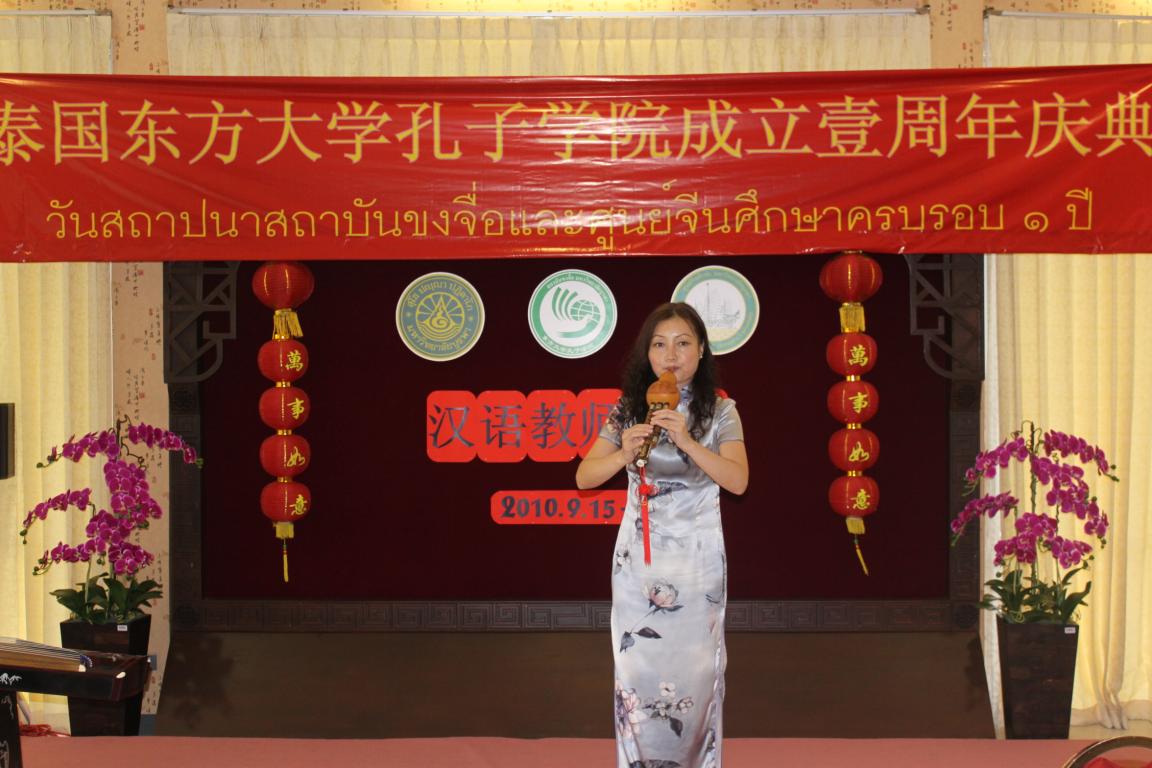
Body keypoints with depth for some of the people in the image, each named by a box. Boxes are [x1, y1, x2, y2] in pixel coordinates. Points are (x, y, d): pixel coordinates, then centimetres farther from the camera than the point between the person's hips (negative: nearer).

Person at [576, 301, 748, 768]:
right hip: (638, 558, 2)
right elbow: (584, 477, -3)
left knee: (693, 670, 2)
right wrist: (624, 454, -22)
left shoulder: (720, 411, -4)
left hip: (696, 559, -1)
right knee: (638, 668, 2)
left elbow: (738, 481, -16)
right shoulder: (628, 410, 1)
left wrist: (686, 441, -28)